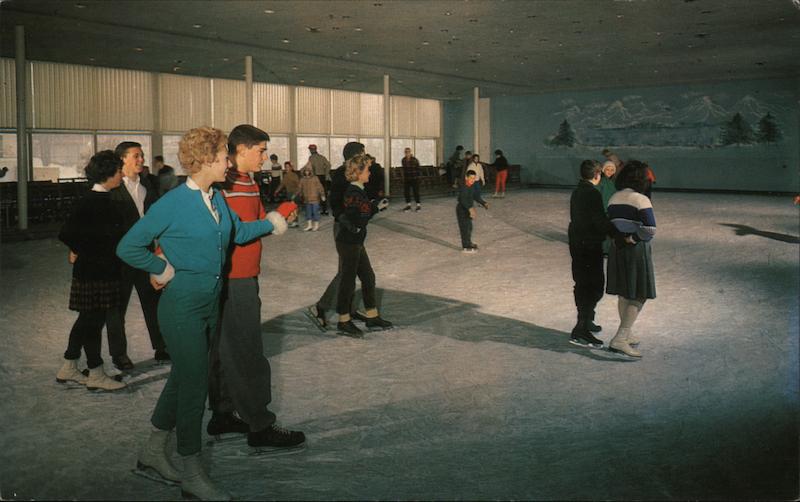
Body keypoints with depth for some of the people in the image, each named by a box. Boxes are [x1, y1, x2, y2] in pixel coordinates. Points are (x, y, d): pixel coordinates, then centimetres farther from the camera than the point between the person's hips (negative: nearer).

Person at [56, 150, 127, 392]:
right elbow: (66, 233, -23)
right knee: (94, 320, 1)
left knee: (88, 318, 17)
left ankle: (68, 368, 29)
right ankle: (96, 375, 12)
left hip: (102, 270, 9)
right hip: (95, 272, -9)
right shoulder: (92, 202, -19)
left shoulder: (102, 199, 9)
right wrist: (80, 252, -9)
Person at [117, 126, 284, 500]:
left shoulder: (216, 198, 4)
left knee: (184, 377, 17)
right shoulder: (173, 203, -18)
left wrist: (268, 224, 12)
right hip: (183, 306, -8)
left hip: (210, 303, 8)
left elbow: (237, 231, 20)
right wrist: (164, 269, -10)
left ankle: (153, 452, 34)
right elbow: (128, 247, -14)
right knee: (195, 383, -2)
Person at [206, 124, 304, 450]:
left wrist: (280, 214, -5)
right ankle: (259, 426, 6)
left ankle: (222, 416, 28)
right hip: (233, 280, -10)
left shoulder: (249, 182, 15)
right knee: (247, 355, -3)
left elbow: (258, 222, 11)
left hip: (245, 277, 10)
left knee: (225, 351, 17)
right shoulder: (223, 184, -16)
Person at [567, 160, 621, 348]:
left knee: (582, 284, 20)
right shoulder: (593, 194, -16)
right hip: (590, 245, -9)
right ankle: (581, 330, -10)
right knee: (595, 287, -7)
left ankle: (586, 321, 35)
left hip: (576, 243, 9)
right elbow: (600, 221, -24)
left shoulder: (577, 192, 12)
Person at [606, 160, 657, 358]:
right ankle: (619, 340, -10)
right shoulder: (641, 200, -16)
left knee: (624, 294, 17)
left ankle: (628, 335, 28)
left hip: (617, 249, 7)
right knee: (639, 297, -2)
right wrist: (635, 238, -9)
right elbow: (650, 230, -24)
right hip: (637, 251, -7)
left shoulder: (613, 199, 5)